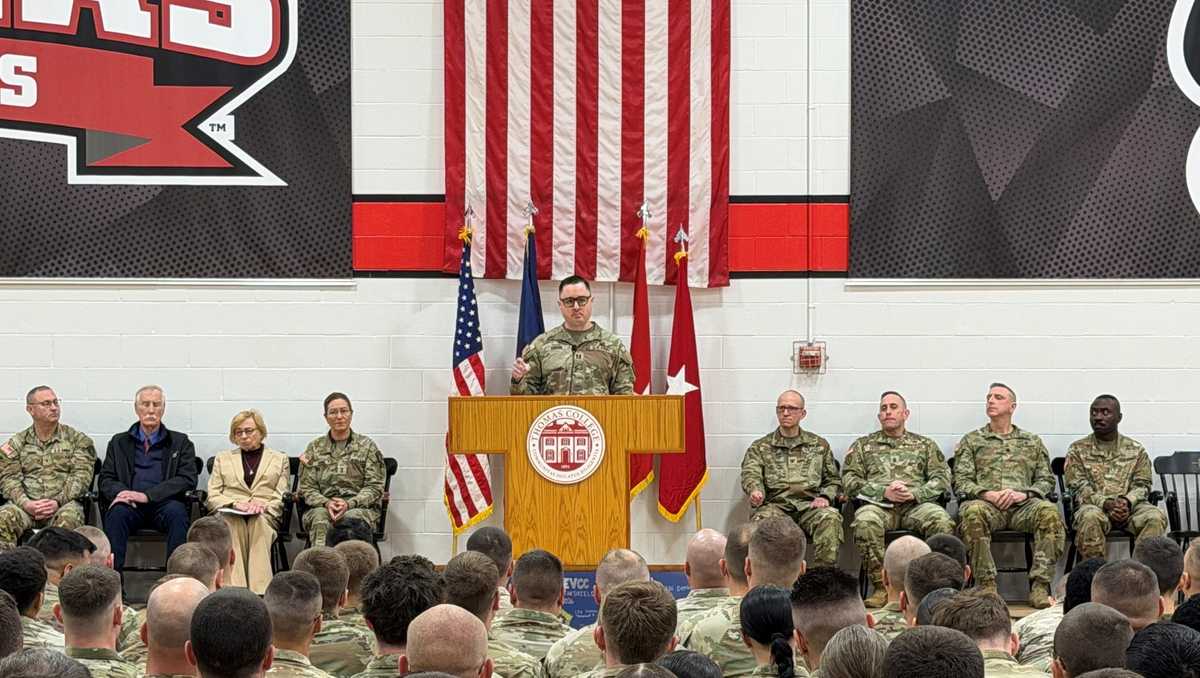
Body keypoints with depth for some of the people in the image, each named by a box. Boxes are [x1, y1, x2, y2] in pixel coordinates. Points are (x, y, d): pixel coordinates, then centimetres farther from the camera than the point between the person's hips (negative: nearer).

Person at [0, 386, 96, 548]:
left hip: (64, 503, -1)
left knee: (68, 518, -37)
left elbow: (81, 477, 2)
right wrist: (26, 504, -13)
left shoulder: (77, 440, 13)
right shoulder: (16, 443, 17)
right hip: (27, 504, 1)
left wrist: (58, 502, -14)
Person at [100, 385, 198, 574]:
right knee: (117, 513, -33)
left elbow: (187, 480, 2)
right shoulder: (119, 443, 23)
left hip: (164, 504, -1)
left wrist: (147, 495, -11)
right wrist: (119, 493, -12)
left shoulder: (180, 443, 17)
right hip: (131, 506, 1)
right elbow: (106, 479, 15)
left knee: (176, 511, -35)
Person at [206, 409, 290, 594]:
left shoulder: (280, 459, 23)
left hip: (264, 515, -1)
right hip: (229, 513, 1)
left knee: (258, 523, -39)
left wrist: (262, 506, -11)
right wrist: (235, 503, -7)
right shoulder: (223, 458, 26)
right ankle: (234, 590, -53)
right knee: (233, 523, -38)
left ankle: (259, 590, -52)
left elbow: (283, 497, 11)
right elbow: (213, 497, 14)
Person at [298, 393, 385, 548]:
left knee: (351, 517, -36)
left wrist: (349, 503, -13)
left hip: (360, 507, -1)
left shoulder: (367, 446, 12)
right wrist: (326, 503, -11)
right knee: (320, 518, -34)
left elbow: (375, 487, 5)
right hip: (323, 506, 1)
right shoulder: (315, 448, 17)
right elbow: (307, 488, 11)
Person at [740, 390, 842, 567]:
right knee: (763, 519, -37)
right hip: (775, 504, -1)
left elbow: (833, 480, 23)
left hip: (810, 506, 1)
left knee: (830, 517, -33)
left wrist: (825, 497, 0)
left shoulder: (819, 445, 23)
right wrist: (755, 490, -23)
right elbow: (750, 474, 1)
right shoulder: (760, 447, 18)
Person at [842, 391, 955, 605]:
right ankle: (881, 587, -28)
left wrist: (914, 493, -7)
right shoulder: (863, 445, 22)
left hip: (916, 505, 1)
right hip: (878, 504, 0)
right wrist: (883, 492, -7)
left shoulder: (925, 445, 24)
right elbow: (849, 480, 9)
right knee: (865, 522, -37)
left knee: (942, 521, -33)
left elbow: (942, 478, 12)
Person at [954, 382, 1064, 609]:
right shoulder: (971, 440, 21)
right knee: (972, 512, -38)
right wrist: (987, 494, -9)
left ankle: (1040, 586, -35)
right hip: (987, 503, -1)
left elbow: (1046, 480, 16)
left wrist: (1023, 494, -5)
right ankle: (987, 586, -35)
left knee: (1050, 512, -34)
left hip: (1023, 505, 1)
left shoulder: (1032, 442, 25)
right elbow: (961, 481, 10)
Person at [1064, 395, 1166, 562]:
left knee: (1156, 517, -29)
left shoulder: (1136, 450, 15)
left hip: (1131, 505, 2)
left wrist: (1127, 502, -15)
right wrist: (1107, 503, -17)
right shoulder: (1077, 449, 10)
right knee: (1091, 517, -37)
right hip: (1095, 506, -2)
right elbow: (1079, 488, 0)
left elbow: (1142, 485, 8)